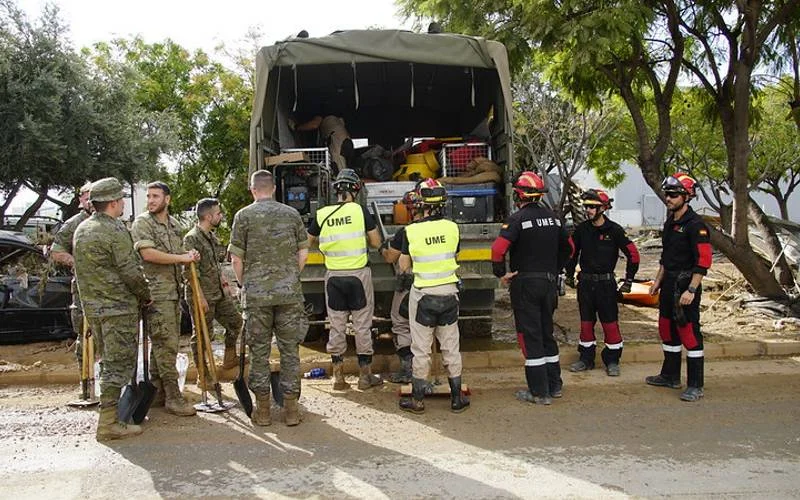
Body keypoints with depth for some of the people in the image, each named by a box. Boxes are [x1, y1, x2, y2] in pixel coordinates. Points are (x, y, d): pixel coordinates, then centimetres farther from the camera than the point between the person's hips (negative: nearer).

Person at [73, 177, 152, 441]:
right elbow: (131, 271, -17)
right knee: (119, 364, -4)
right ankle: (108, 424, -4)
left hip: (92, 307, 9)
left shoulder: (81, 230, 11)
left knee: (109, 362, 18)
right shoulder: (116, 231, -16)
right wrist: (146, 296, -2)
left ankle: (113, 411, 26)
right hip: (118, 307, -9)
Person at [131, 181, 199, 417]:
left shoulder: (174, 224, 16)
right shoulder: (142, 222, -6)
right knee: (165, 344, -8)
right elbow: (148, 254, -17)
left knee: (163, 344, 11)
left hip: (173, 290, 7)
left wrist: (190, 255, 3)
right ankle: (173, 396, -4)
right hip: (156, 291, -7)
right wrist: (182, 258, -14)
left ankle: (157, 393, 19)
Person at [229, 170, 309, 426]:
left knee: (259, 351, 6)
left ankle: (262, 409, 11)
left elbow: (236, 258, -2)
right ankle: (291, 408, 10)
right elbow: (303, 253, 7)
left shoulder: (244, 216, -1)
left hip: (256, 293, -2)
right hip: (289, 292, 2)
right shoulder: (292, 214, 6)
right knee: (290, 349, 7)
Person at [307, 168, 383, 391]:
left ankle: (338, 377, 15)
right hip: (358, 275, -2)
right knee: (362, 326, 7)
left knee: (336, 327, 10)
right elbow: (376, 242, -4)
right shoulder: (360, 211, -8)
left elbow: (309, 241, 12)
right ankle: (365, 376, 13)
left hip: (333, 276, 2)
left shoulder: (322, 214, -1)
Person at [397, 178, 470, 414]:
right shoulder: (452, 228, -5)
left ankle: (417, 399, 16)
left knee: (421, 349, 7)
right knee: (451, 347, 12)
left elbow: (404, 266, -2)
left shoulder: (412, 231, -12)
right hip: (449, 291, 3)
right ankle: (457, 398, 19)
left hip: (422, 294, -3)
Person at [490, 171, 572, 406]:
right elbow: (568, 248, 19)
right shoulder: (552, 217, 9)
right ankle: (554, 386, 24)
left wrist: (501, 273, -12)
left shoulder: (517, 218, -13)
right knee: (546, 333, 17)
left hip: (525, 283, -7)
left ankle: (539, 393, 3)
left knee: (530, 336, -1)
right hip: (549, 283, 7)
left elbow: (498, 248, -25)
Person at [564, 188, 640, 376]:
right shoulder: (581, 229, 2)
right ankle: (586, 359, 21)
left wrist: (628, 280, -3)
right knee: (586, 322, 10)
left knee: (610, 322, 0)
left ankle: (612, 361, 10)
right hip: (585, 282, 4)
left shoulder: (614, 230, -9)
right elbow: (571, 251, 17)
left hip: (606, 282, -4)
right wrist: (569, 274, 15)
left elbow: (633, 254, -4)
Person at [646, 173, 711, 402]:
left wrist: (691, 290, -23)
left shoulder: (695, 225, -15)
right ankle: (670, 376, 29)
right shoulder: (670, 223, 14)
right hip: (669, 283, 9)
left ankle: (695, 386, 2)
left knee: (689, 333, -5)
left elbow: (703, 262, -20)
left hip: (686, 285, -9)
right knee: (667, 330, 16)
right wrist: (658, 280, 21)